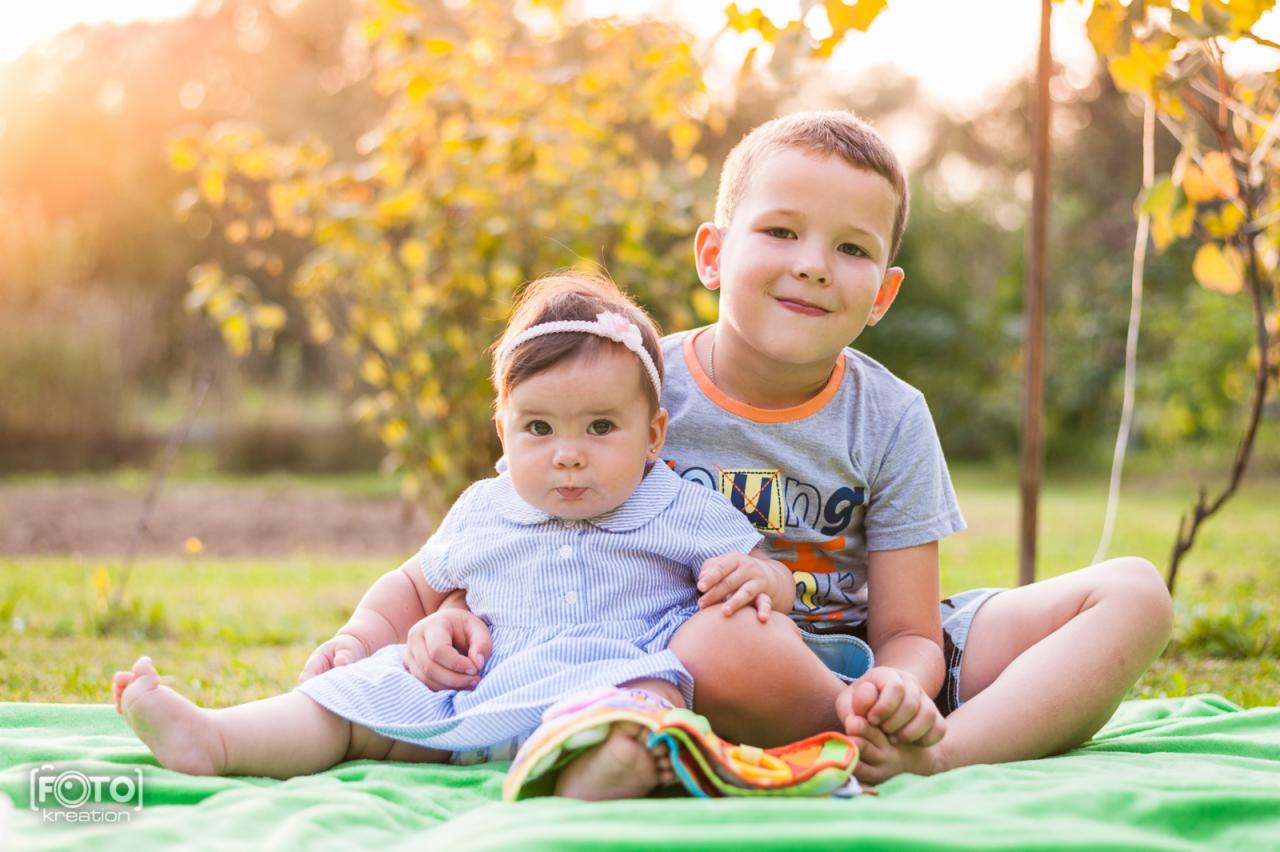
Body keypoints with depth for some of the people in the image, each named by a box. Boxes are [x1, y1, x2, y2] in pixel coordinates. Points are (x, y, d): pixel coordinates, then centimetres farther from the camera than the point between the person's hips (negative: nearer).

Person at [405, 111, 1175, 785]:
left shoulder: (890, 418, -2)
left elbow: (908, 632, -5)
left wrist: (895, 689, -30)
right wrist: (461, 614, -21)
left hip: (858, 665, 4)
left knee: (1133, 593, -10)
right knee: (721, 634, -41)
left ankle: (942, 757, -33)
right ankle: (905, 755, -17)